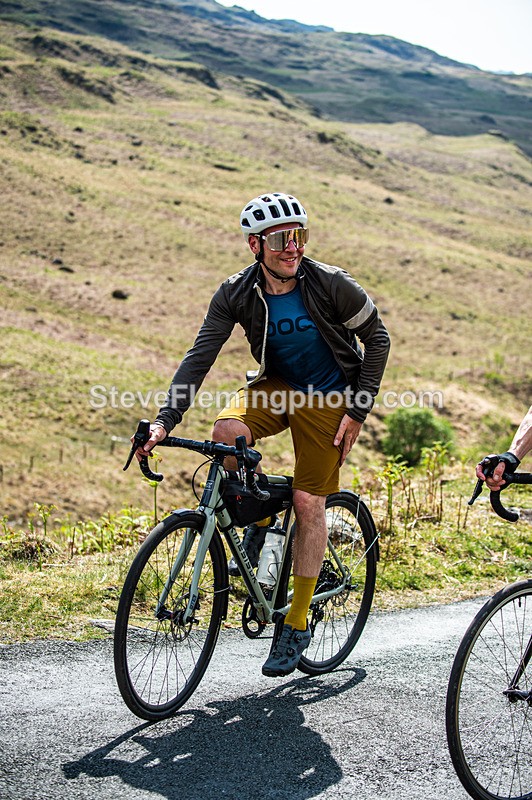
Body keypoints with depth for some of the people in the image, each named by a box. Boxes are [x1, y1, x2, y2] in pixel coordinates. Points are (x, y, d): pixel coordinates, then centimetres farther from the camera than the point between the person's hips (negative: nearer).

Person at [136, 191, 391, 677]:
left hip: (328, 397, -2)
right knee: (227, 432, -29)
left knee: (309, 504, -7)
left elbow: (377, 339, -8)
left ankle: (297, 624, 7)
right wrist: (166, 419, -29)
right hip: (276, 386, 3)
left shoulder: (330, 285, -19)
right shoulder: (236, 295, -14)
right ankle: (259, 518, 1)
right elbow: (201, 355, -17)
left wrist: (358, 411, -12)